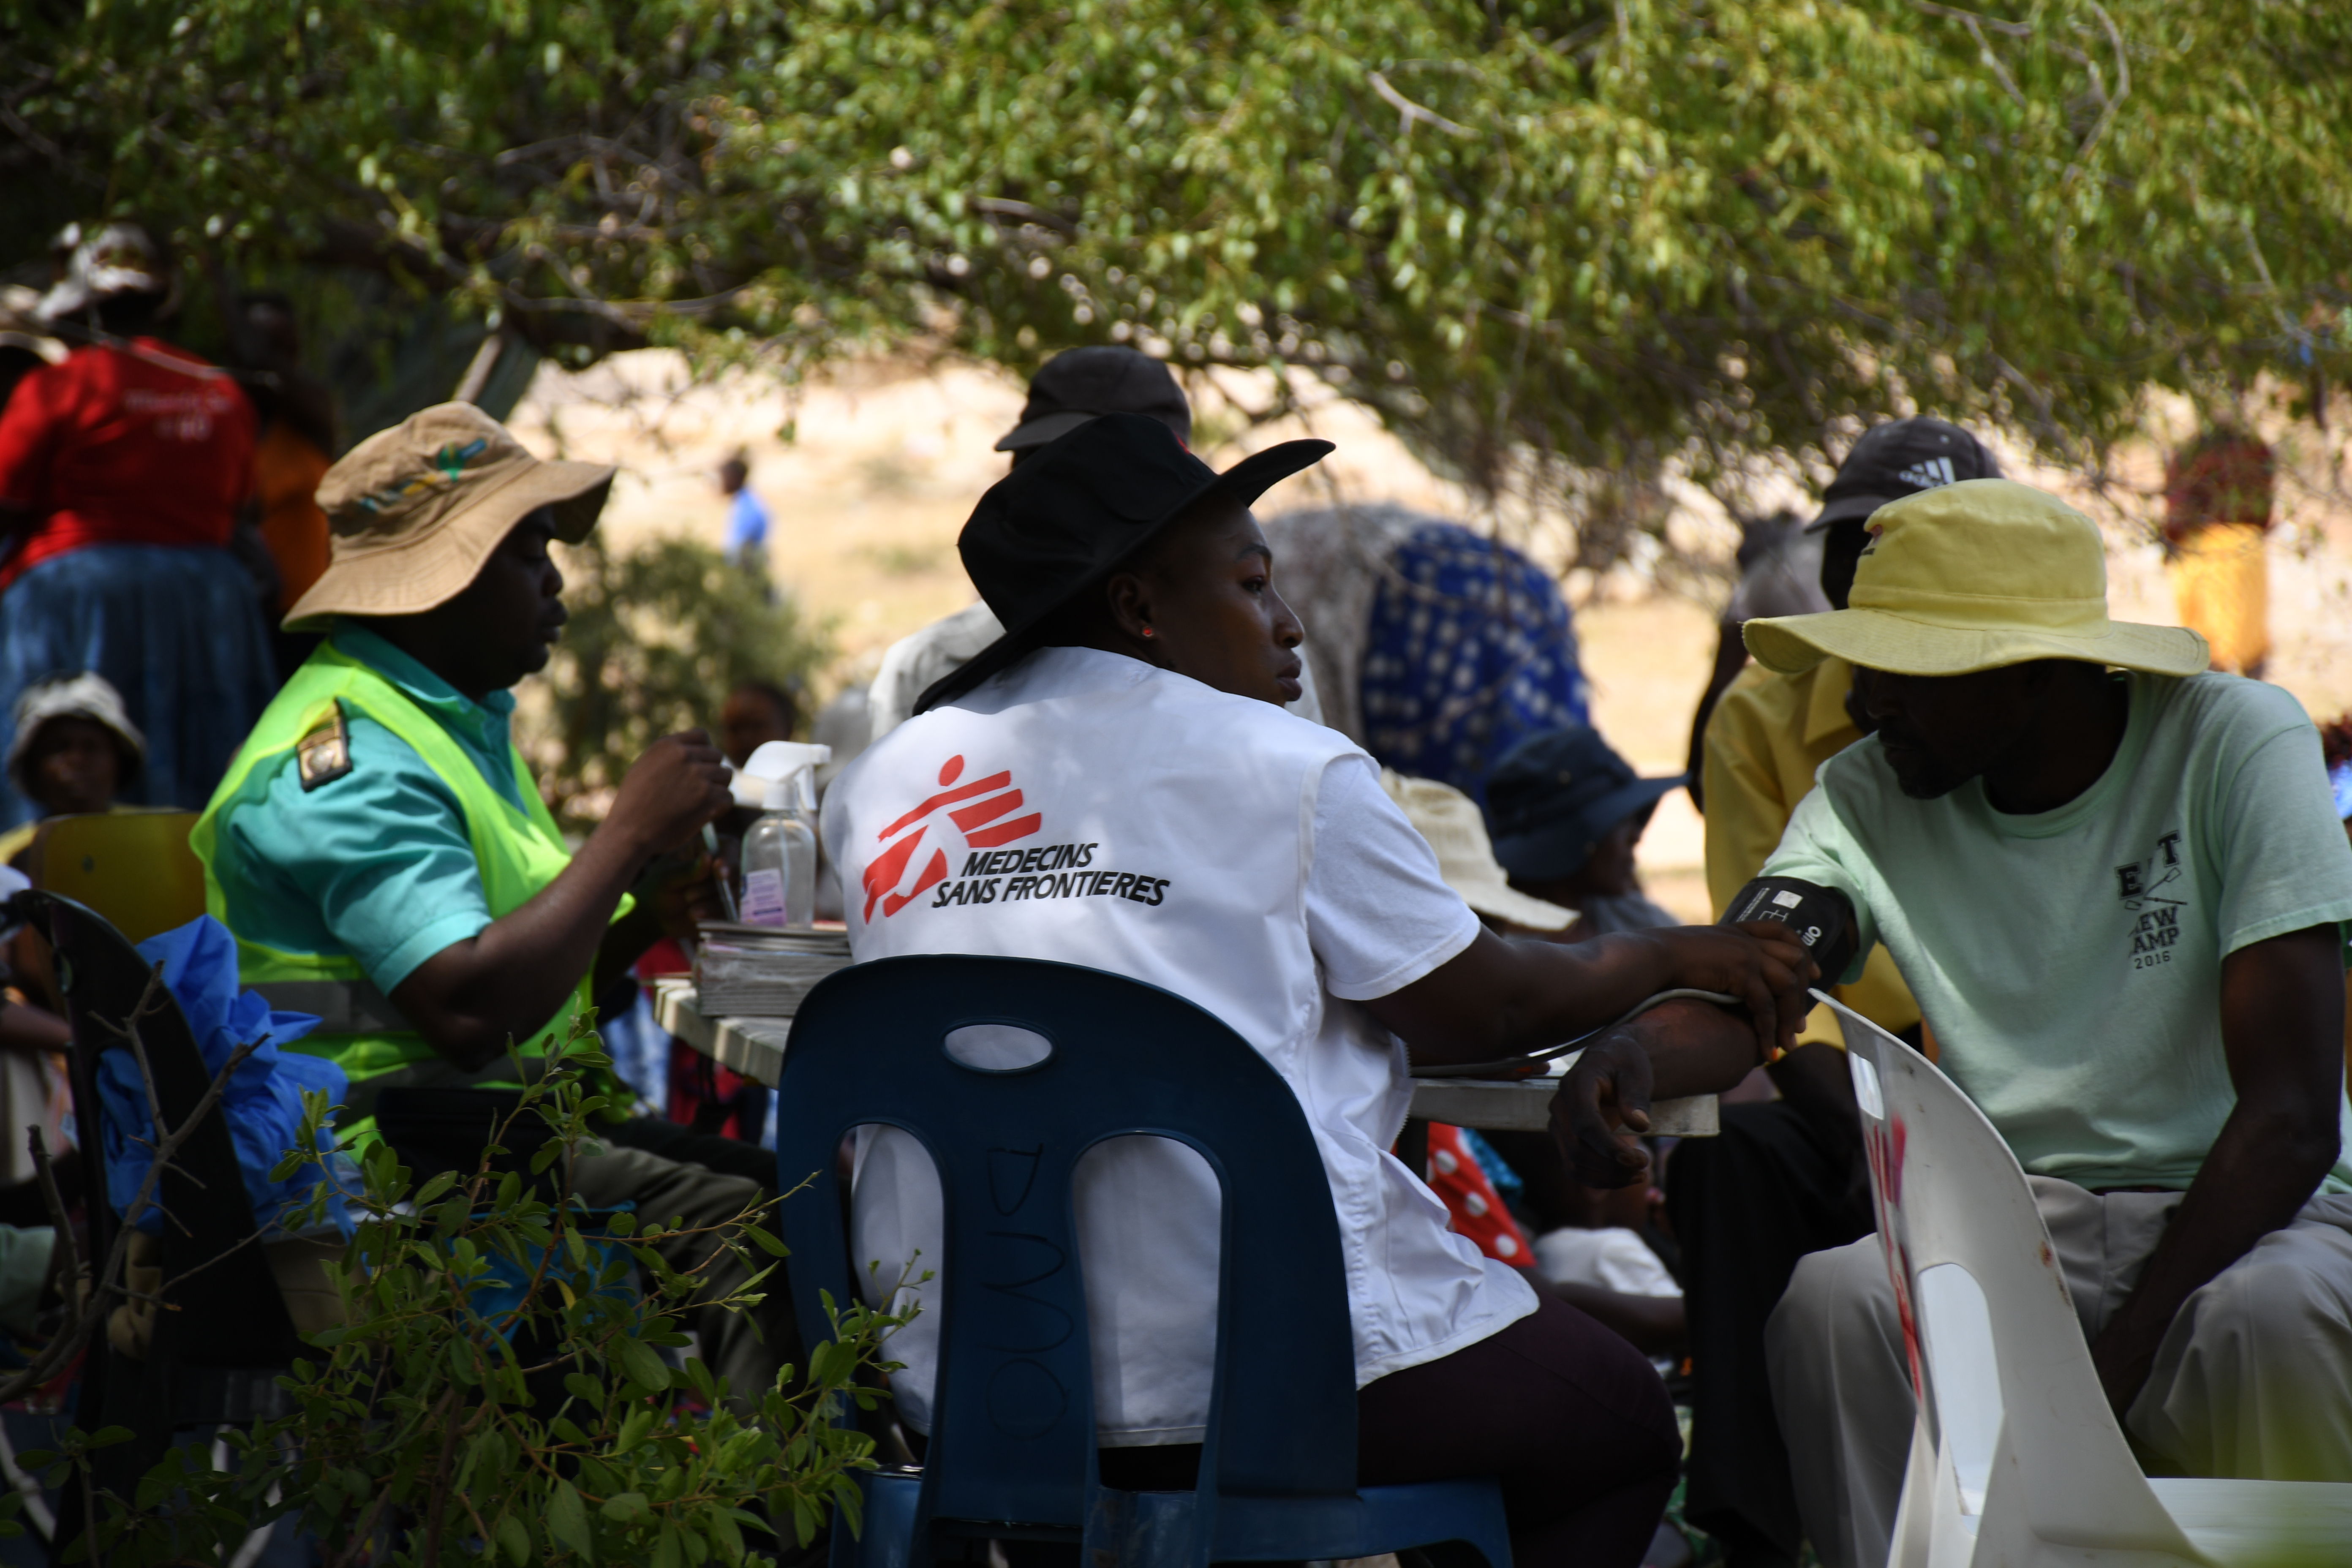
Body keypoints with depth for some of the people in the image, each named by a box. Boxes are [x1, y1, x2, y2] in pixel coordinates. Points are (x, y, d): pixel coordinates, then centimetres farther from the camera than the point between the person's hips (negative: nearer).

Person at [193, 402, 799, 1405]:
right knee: (737, 1226, -26)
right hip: (384, 1160, -10)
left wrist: (656, 893, 1)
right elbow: (470, 1011, -27)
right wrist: (628, 833, -18)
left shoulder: (461, 720, 19)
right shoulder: (347, 755, -15)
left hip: (499, 1122, 10)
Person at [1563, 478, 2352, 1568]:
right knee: (1829, 1299, -28)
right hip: (2019, 1217, 3)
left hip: (2245, 1204, -3)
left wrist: (2119, 1361, -26)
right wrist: (1635, 1058, -39)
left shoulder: (2236, 745, -10)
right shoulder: (1871, 797, 2)